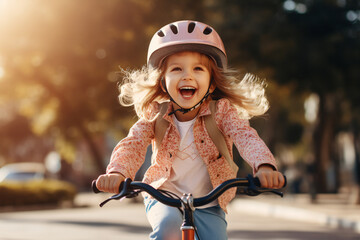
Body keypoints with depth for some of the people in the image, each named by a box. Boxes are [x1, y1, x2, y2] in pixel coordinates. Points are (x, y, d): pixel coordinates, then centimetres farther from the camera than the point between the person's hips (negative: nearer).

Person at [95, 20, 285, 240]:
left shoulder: (222, 111, -12)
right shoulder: (155, 115, -8)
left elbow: (246, 137, -27)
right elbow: (133, 144, -20)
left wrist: (264, 166, -49)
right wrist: (117, 172, -43)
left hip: (208, 205, 1)